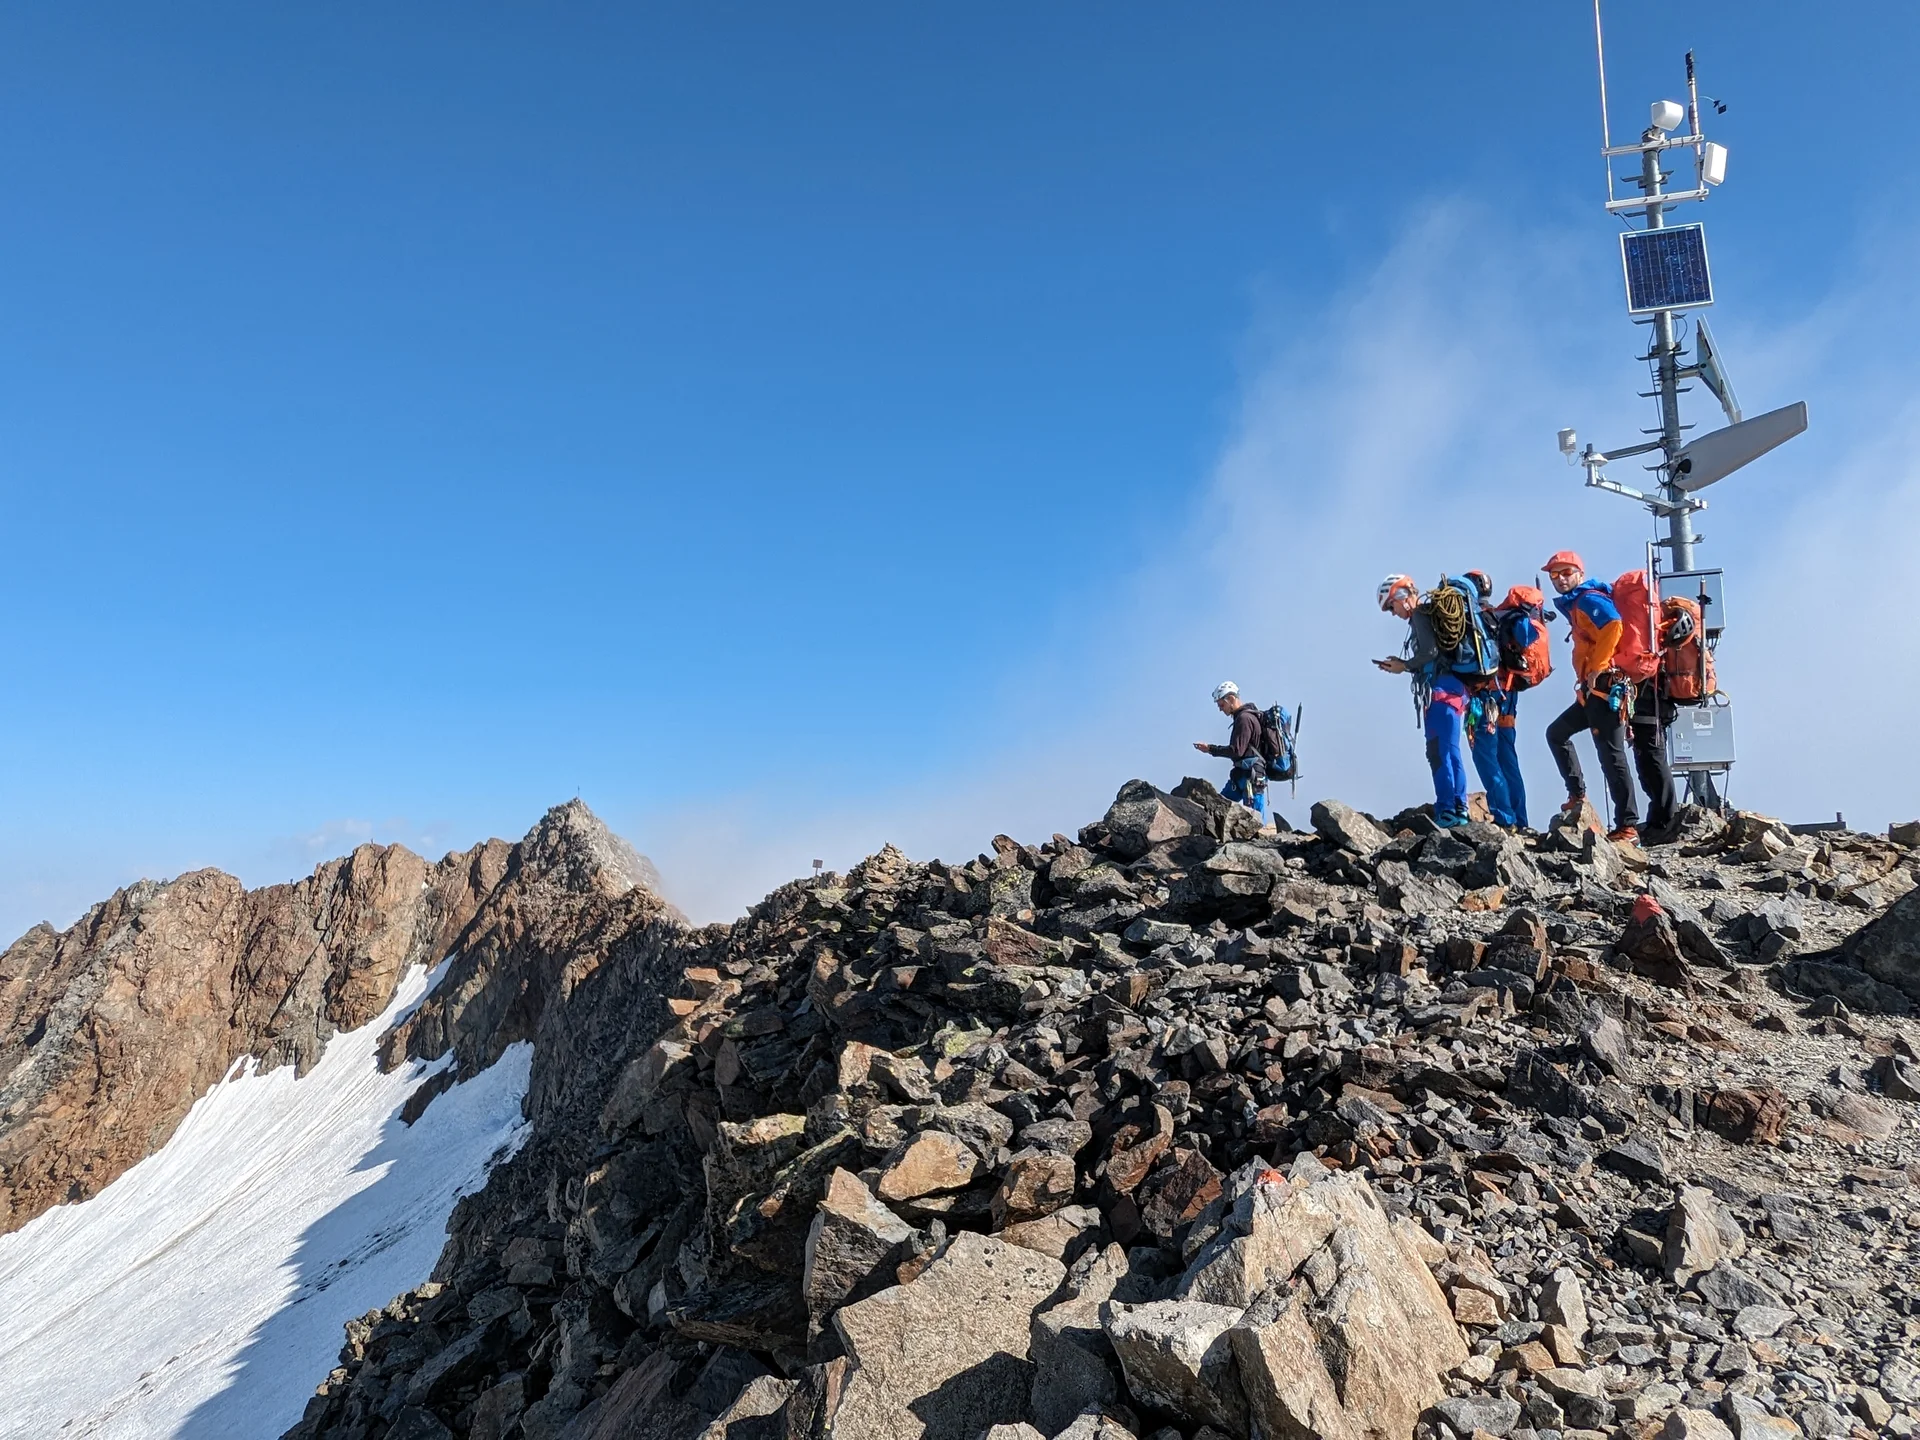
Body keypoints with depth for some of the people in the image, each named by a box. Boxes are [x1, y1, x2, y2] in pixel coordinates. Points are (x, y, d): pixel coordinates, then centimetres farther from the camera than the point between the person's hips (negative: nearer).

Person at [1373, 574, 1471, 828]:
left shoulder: (1419, 615, -5)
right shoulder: (1428, 615, 23)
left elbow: (1431, 651, -18)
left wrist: (1404, 665, -5)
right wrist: (1403, 665, 13)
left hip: (1441, 689, -10)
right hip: (1452, 688, 10)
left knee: (1439, 751, -12)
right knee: (1449, 751, 11)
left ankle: (1448, 812, -15)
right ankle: (1459, 810, 12)